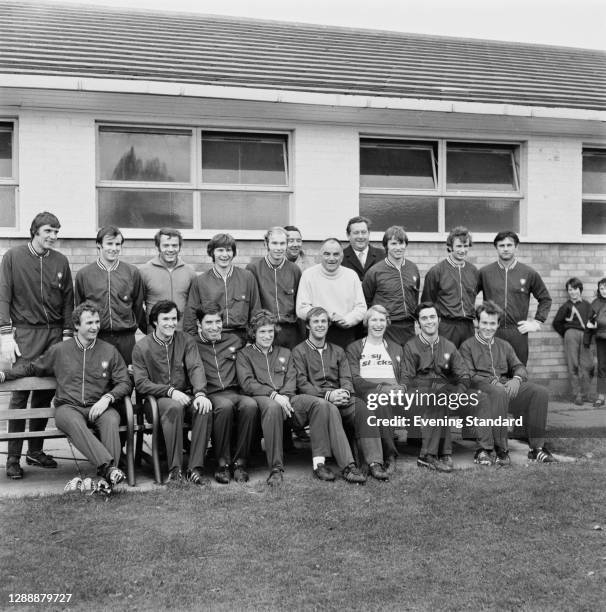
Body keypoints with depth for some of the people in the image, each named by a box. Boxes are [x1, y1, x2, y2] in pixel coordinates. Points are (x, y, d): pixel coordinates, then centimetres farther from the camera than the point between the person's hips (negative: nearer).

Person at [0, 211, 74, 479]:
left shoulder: (60, 261, 10)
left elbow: (68, 300, 12)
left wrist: (67, 333, 5)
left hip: (55, 334, 3)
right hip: (25, 334, -3)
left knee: (46, 392, 5)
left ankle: (36, 450, 17)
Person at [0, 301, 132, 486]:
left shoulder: (109, 351, 12)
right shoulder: (59, 350, 12)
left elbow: (125, 383, 9)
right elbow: (31, 367, 25)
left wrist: (108, 398, -9)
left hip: (98, 407, 1)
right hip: (68, 407, -1)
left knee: (111, 420, -35)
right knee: (74, 423, -37)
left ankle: (108, 472, -46)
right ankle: (109, 466, -52)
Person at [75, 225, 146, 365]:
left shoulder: (132, 272, 4)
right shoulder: (83, 274, 4)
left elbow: (138, 307, 12)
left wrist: (148, 332, 14)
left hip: (125, 338, 0)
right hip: (95, 337, 0)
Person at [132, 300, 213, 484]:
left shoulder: (186, 341, 10)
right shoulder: (142, 347, 3)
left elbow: (196, 368, -4)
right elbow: (141, 383, -3)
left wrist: (200, 393, -25)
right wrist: (170, 391, -18)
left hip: (185, 395, 2)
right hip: (158, 398, -2)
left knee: (204, 409, -30)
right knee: (174, 407, -37)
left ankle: (196, 468, -28)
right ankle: (175, 469, -33)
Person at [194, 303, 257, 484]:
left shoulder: (234, 340, 22)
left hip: (235, 392, 3)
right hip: (210, 395, -3)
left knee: (250, 405, -31)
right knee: (225, 406, -37)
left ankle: (239, 462, -21)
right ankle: (223, 464, -24)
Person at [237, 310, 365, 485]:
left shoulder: (284, 352, 29)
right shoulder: (244, 354, 16)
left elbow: (291, 380, 15)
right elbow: (247, 383, -1)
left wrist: (283, 395, -8)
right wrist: (274, 395, -15)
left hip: (286, 397, 4)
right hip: (261, 398, -4)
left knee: (320, 404, -25)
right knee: (273, 407, -41)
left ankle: (319, 462, -29)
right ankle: (276, 468, -36)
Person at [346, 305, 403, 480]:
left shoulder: (396, 349, 30)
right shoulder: (354, 348, 19)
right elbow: (355, 380, 3)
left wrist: (397, 389, -7)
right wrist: (380, 388, -13)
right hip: (363, 394, -1)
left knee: (381, 404, -36)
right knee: (362, 409, -38)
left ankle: (389, 455, -28)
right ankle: (374, 462, -45)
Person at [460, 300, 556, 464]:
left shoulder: (504, 345, 27)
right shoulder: (467, 346, 11)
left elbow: (519, 367, 15)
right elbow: (469, 376, -2)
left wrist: (517, 379, -10)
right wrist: (492, 382, -18)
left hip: (507, 386, 5)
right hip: (482, 389, -5)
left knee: (540, 392, -21)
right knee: (500, 393, -40)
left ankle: (537, 447, -17)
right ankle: (500, 449, -32)